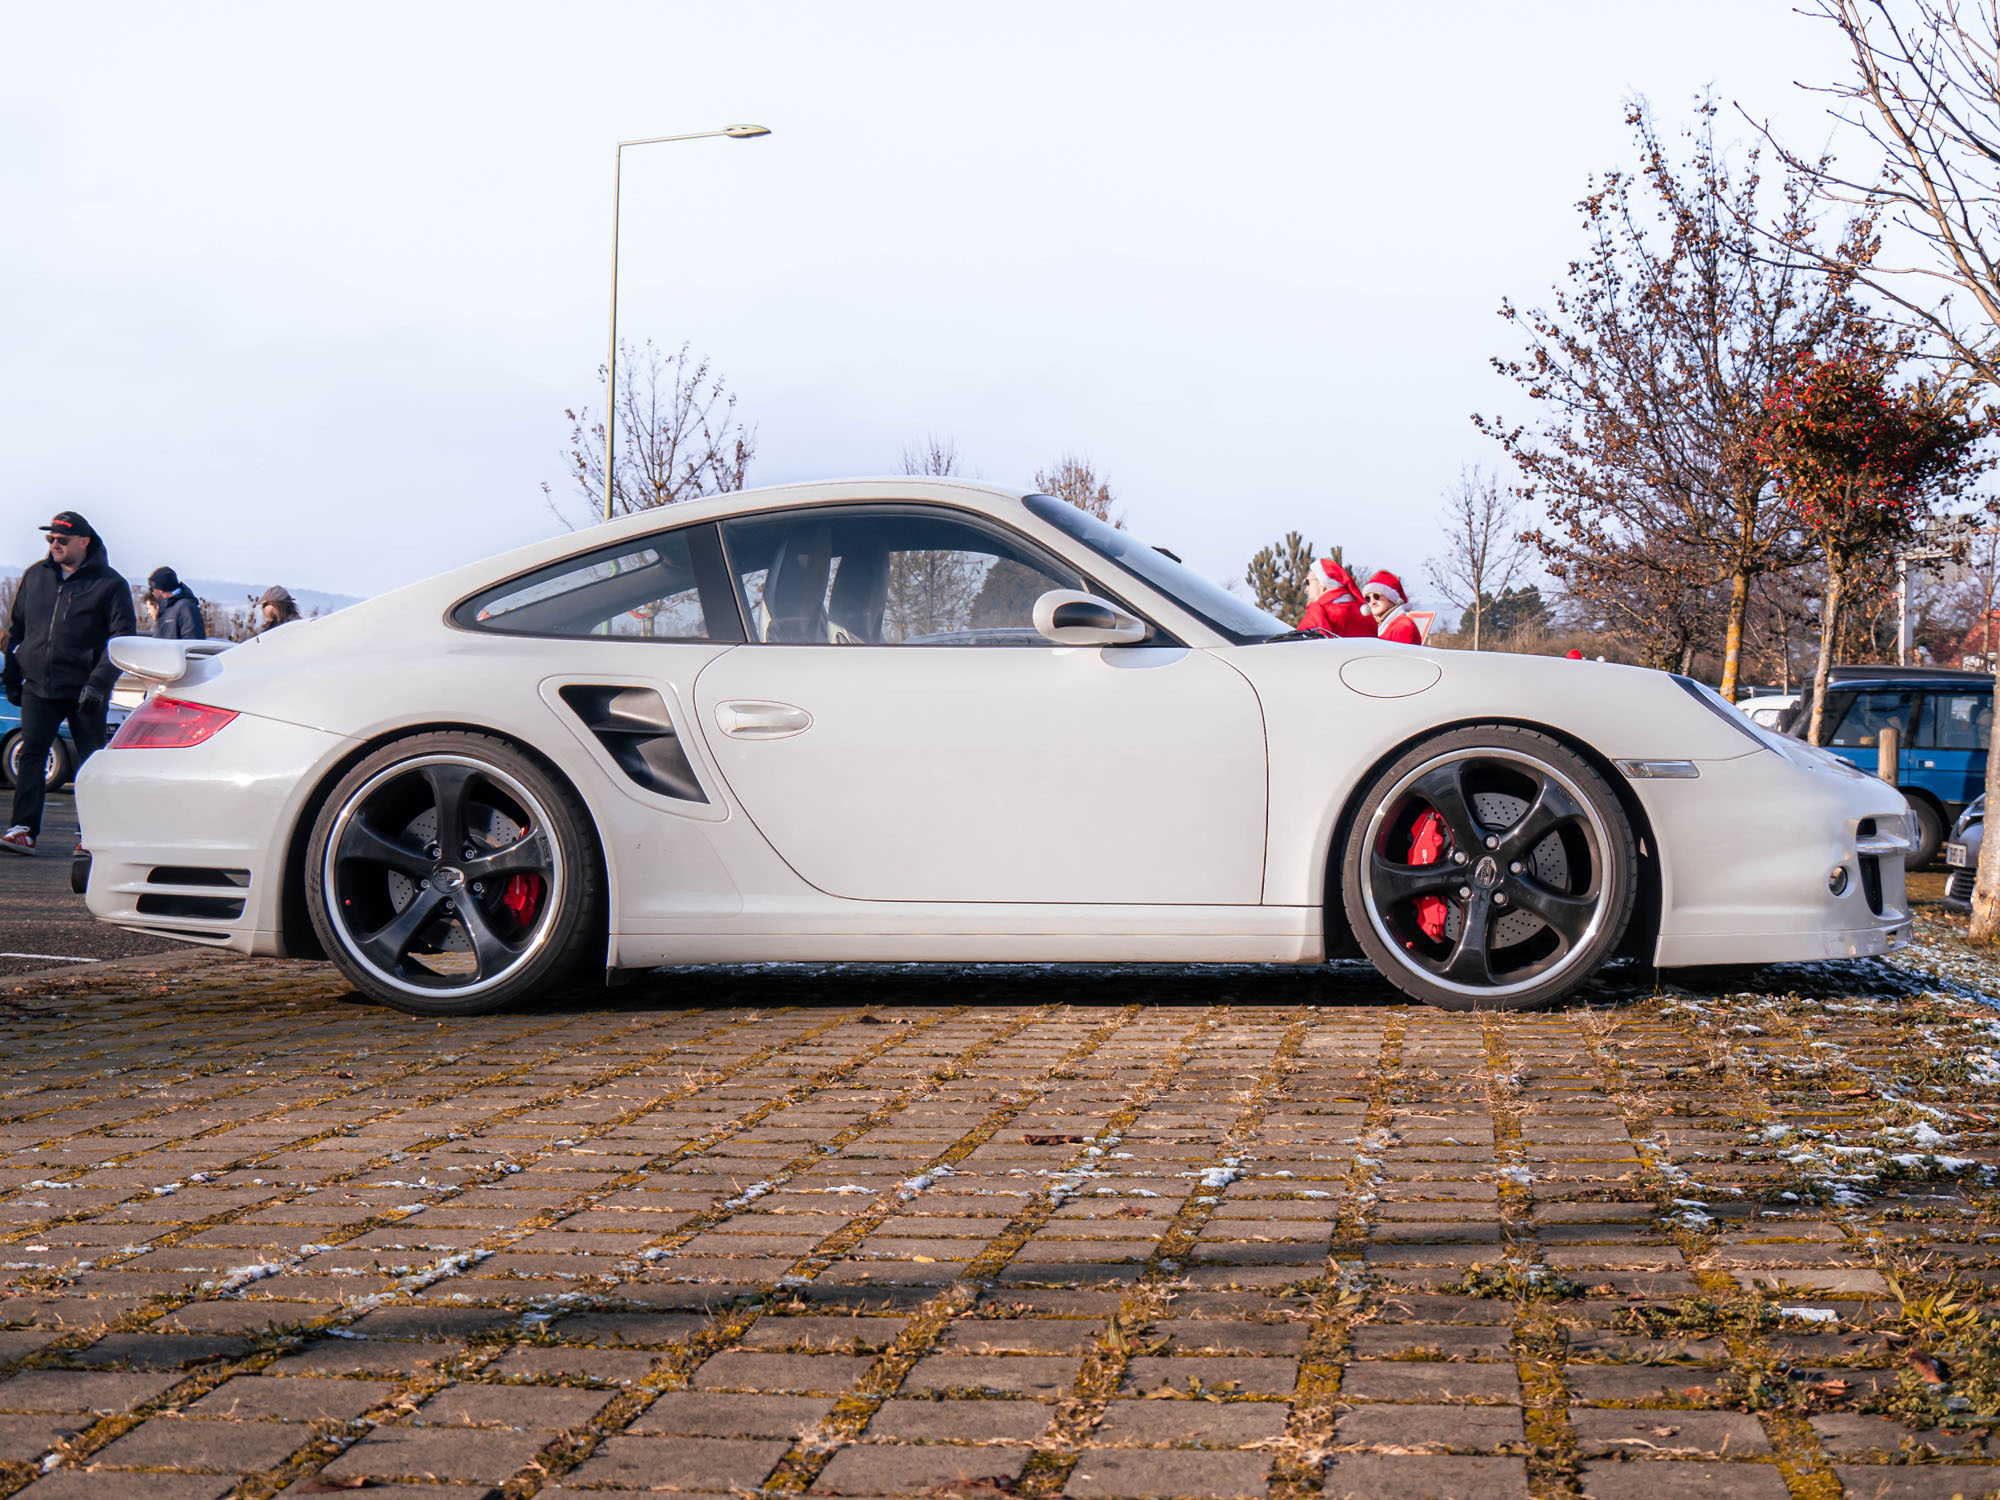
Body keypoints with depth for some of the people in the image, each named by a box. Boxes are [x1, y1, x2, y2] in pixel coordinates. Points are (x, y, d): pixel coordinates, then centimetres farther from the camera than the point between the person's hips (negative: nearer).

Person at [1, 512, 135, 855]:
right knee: (30, 756, -3)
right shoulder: (35, 576, 10)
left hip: (84, 692, -3)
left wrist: (97, 683, -16)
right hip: (38, 688, 3)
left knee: (92, 762, 3)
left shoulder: (109, 584, -4)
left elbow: (122, 639, -7)